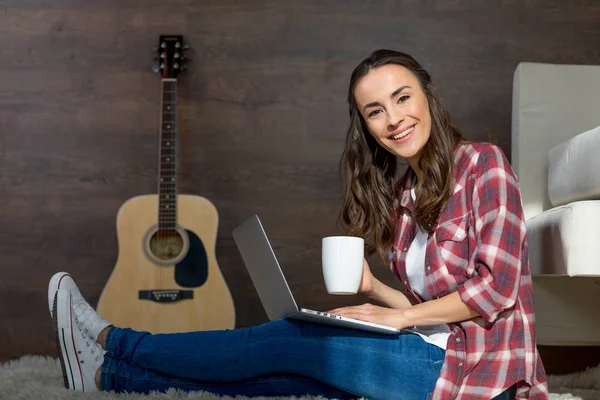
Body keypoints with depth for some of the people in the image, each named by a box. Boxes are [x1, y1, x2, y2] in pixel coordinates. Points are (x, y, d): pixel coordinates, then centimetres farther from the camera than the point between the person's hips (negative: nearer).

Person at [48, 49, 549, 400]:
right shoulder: (401, 190, 13)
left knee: (287, 341, -11)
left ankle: (110, 349, 1)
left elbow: (495, 287, -15)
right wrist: (371, 288, -2)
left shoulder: (481, 162, -8)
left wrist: (399, 316, -12)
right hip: (433, 353, 6)